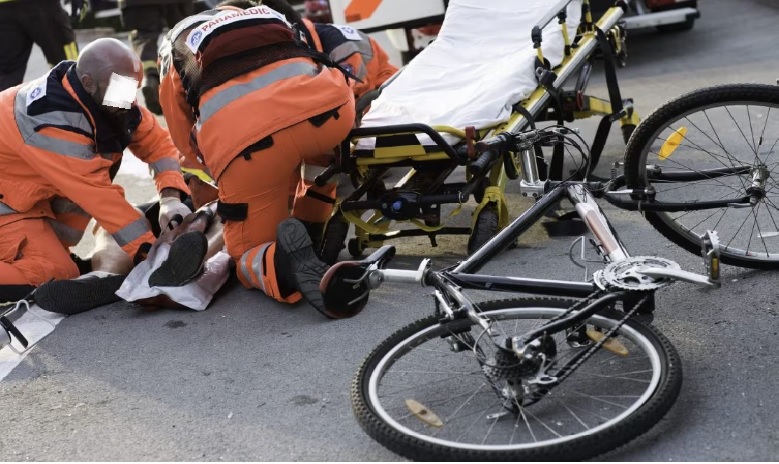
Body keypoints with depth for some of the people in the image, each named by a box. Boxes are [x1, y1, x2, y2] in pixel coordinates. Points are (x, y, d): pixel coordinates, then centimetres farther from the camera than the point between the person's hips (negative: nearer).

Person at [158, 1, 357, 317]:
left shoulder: (174, 53, 33)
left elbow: (191, 146, 28)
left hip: (240, 141, -2)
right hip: (326, 103, 3)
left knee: (249, 256, 17)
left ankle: (285, 264, -17)